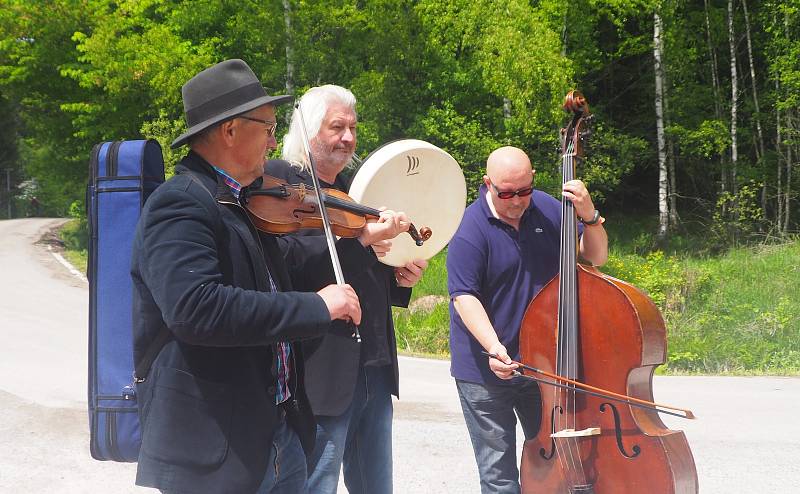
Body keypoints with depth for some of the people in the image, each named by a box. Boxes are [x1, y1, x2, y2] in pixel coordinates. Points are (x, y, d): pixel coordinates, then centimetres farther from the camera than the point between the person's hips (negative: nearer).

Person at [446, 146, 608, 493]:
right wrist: (495, 348, -33)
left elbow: (595, 257, 7)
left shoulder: (548, 209, 2)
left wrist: (589, 216, -13)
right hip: (486, 372, -5)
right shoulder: (471, 229, -14)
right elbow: (464, 296, -19)